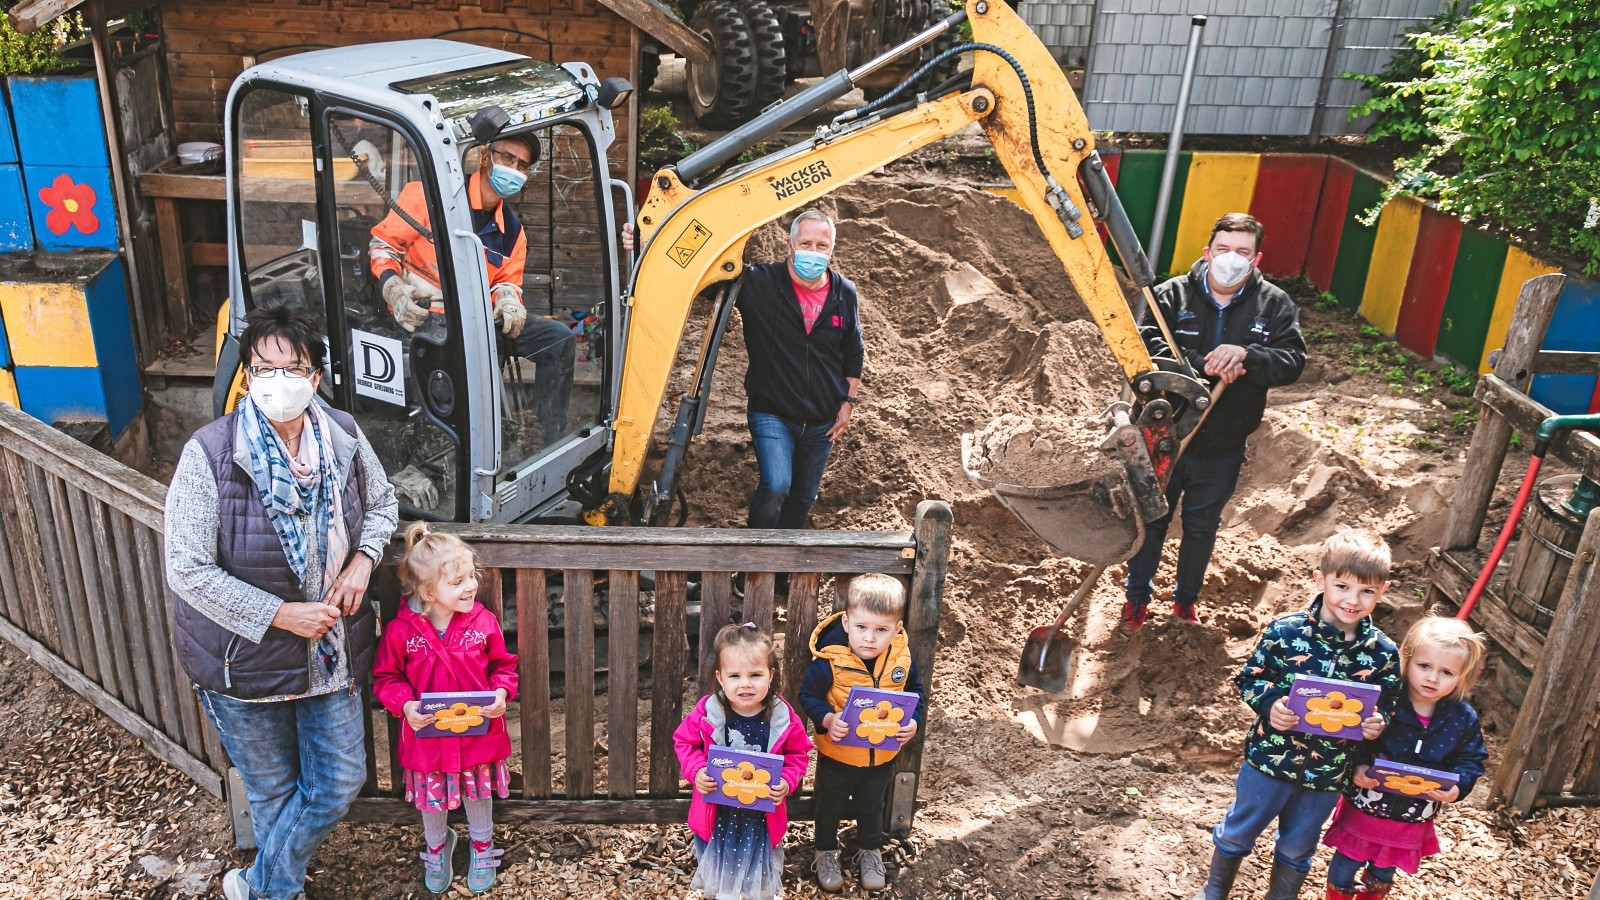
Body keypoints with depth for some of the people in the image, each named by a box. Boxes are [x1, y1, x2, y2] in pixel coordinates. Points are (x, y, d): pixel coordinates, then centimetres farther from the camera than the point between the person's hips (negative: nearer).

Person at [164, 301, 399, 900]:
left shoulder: (343, 436, -9)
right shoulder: (210, 453, -21)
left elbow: (382, 502, 11)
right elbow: (187, 570, -19)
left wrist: (363, 559, -8)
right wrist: (280, 615, -21)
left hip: (332, 650, 4)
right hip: (244, 660, -4)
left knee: (339, 783, 12)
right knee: (272, 789, 16)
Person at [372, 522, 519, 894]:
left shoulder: (483, 621, -13)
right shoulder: (401, 630, -17)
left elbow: (503, 665, 0)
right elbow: (386, 677, -5)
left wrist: (502, 692, -18)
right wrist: (405, 704, -22)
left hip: (478, 734, 1)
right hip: (428, 735, -1)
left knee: (478, 794, 21)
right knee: (431, 799, 20)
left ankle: (482, 846, 49)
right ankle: (437, 845, 51)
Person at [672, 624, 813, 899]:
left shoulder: (783, 718, -18)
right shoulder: (707, 713, -20)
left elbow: (798, 755, -3)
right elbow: (684, 742, -3)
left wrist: (787, 782, -20)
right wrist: (696, 771, -20)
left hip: (762, 816, 0)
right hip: (716, 814, 0)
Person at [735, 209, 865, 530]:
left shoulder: (844, 293, 0)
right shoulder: (759, 283, -12)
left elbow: (853, 353, 11)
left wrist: (848, 402, 8)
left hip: (822, 420, 4)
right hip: (772, 414, -4)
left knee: (804, 497, 15)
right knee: (776, 486, -21)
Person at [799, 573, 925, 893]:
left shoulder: (902, 659, -17)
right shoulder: (830, 660, -28)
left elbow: (917, 694, -1)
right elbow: (808, 695, -16)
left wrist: (912, 722, -18)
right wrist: (827, 720, -32)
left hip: (882, 758, 3)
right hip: (836, 756, -3)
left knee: (871, 808, 28)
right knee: (829, 807, 23)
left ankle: (871, 852, 54)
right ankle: (826, 853, 49)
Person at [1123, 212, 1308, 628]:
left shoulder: (1275, 305, -5)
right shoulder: (1172, 295, -10)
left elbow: (1293, 361, -15)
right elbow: (1148, 344, -23)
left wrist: (1245, 355, -34)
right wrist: (1204, 366, -33)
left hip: (1222, 451, 2)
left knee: (1202, 527, 19)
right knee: (1151, 519, 16)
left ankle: (1186, 599, 41)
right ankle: (1137, 596, 36)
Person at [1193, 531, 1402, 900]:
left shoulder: (1384, 654, -10)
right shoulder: (1286, 631, -17)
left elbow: (1388, 705, 3)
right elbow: (1250, 678, -7)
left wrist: (1378, 723, -19)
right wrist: (1269, 704, -27)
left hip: (1327, 774, 2)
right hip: (1270, 759, -1)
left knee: (1297, 848, 23)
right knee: (1238, 831, 19)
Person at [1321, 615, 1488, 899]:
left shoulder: (1464, 719, -8)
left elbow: (1470, 760, 0)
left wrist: (1457, 787, -19)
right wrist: (1358, 767, -30)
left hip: (1412, 820, 3)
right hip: (1364, 809, -3)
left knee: (1382, 876, 25)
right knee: (1344, 868, 15)